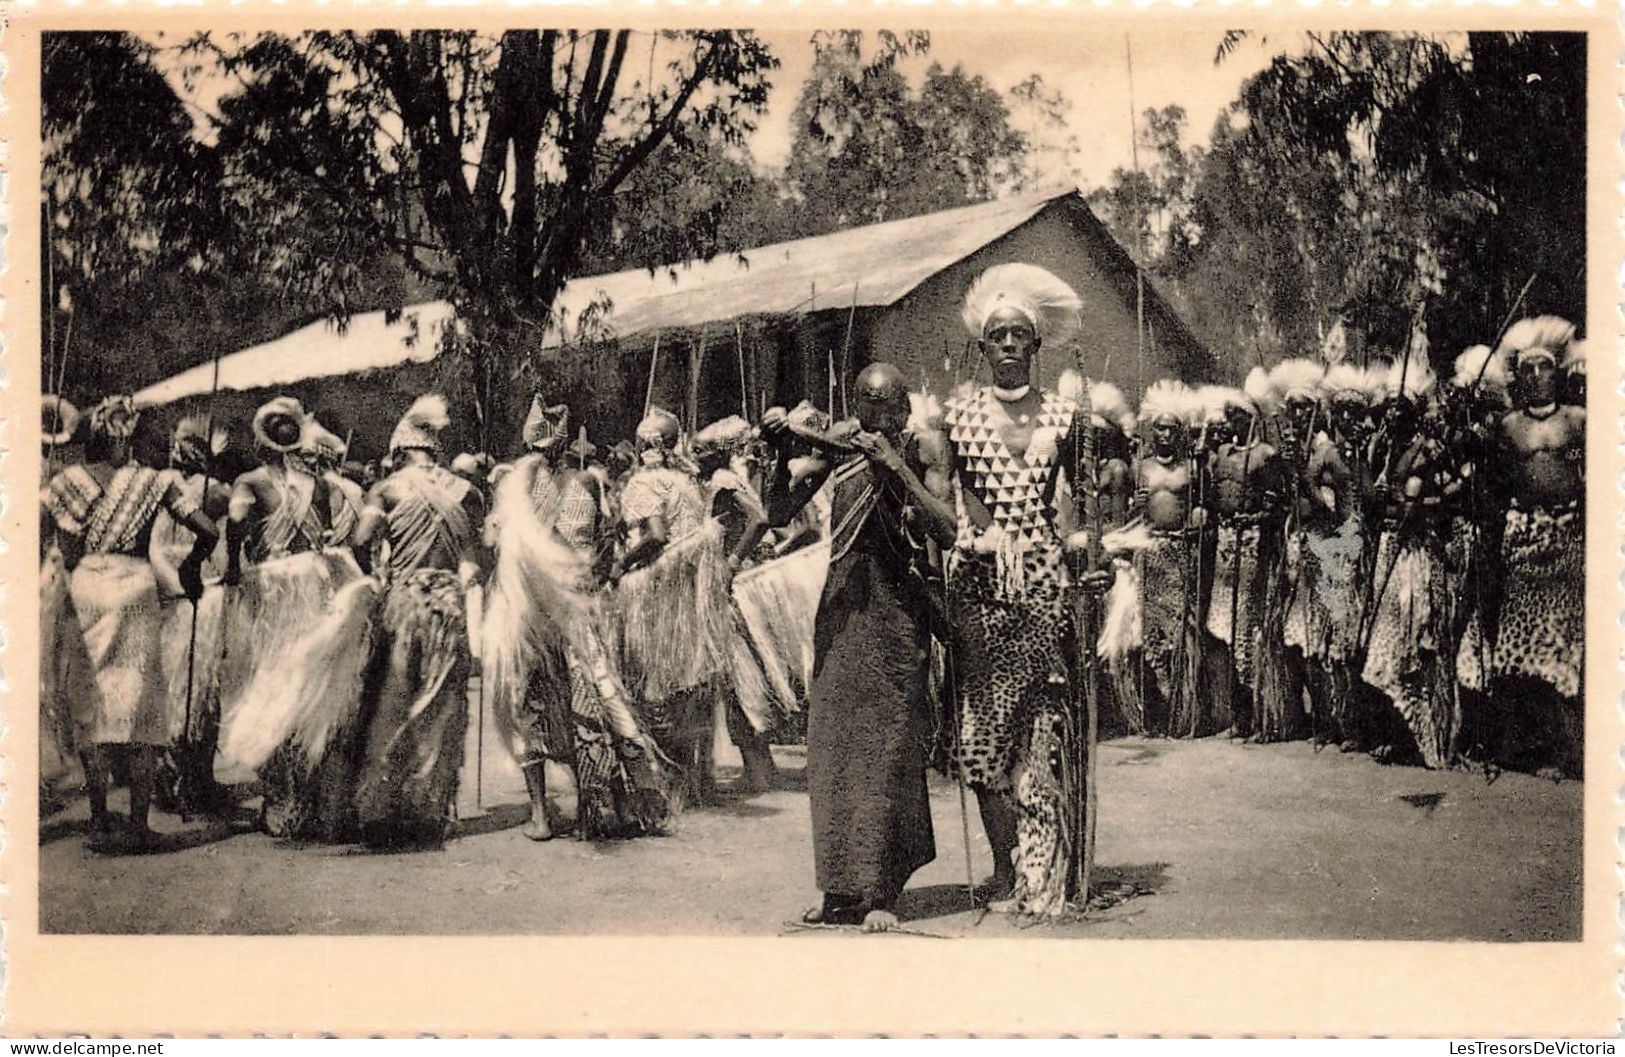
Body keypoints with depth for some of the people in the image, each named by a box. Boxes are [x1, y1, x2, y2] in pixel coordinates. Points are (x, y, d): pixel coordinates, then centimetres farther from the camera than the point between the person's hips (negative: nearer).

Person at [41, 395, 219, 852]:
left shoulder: (67, 480, 5)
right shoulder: (155, 481, 2)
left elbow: (37, 533, -5)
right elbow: (207, 532, -1)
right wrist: (190, 566, 18)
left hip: (83, 589, 1)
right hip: (135, 589, -1)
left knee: (92, 704, 6)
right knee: (141, 702, 5)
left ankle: (99, 824, 4)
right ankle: (138, 826, 2)